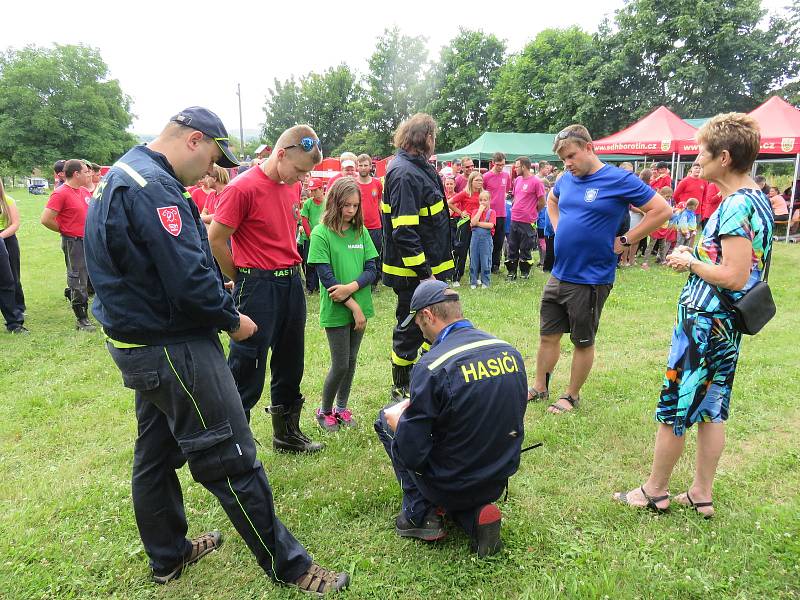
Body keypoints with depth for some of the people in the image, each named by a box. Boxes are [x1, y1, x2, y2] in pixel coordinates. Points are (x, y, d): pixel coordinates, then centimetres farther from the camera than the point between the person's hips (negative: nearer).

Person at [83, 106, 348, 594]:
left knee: (156, 453, 21)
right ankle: (288, 566, 14)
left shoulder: (123, 176, 12)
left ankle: (168, 555, 41)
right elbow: (189, 280, -27)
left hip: (142, 345, 11)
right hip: (175, 351, -11)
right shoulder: (154, 189, -22)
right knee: (232, 462, -1)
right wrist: (233, 319, -12)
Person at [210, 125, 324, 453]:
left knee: (290, 364, 17)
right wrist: (242, 279, 0)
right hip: (258, 287, -8)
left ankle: (287, 432, 35)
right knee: (247, 371, 0)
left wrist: (290, 270, 16)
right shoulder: (243, 187, -15)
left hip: (291, 281, 8)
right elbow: (215, 240, -11)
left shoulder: (293, 186, 8)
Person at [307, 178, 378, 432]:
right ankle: (325, 410, 24)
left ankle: (342, 407, 32)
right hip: (336, 310, -4)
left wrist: (351, 287, -18)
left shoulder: (361, 231, 4)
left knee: (351, 362, 14)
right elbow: (326, 277, -14)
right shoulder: (321, 233, -10)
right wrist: (354, 307, -15)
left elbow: (371, 269, 1)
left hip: (360, 306, 5)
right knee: (340, 365, 1)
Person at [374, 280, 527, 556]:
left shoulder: (431, 366, -24)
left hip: (451, 485, -5)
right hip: (500, 480, 6)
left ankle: (420, 514, 11)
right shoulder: (510, 351, -4)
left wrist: (398, 419, 0)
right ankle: (477, 513, 9)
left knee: (387, 416, 14)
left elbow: (411, 455, -22)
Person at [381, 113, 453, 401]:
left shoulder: (421, 169, 12)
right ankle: (401, 388, 22)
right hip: (413, 272, -10)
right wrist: (424, 273, -24)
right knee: (410, 330, 4)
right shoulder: (404, 174, -20)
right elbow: (403, 232, -26)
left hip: (431, 268, 10)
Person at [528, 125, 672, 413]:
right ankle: (539, 387, 30)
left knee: (583, 342, 10)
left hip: (591, 279, -6)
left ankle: (572, 395, 26)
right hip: (558, 274, 6)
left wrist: (624, 241, -12)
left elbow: (662, 210, -10)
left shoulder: (620, 180, -12)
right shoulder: (566, 179, 6)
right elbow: (551, 200, 28)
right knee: (548, 335, 13)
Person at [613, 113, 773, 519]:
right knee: (711, 409, 16)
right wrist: (697, 255, 8)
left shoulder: (737, 205, -21)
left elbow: (735, 276, -26)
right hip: (724, 324, 10)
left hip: (703, 322, -10)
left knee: (672, 409, 4)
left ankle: (655, 492, 20)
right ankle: (701, 494, 28)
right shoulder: (756, 200, 10)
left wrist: (691, 262, -12)